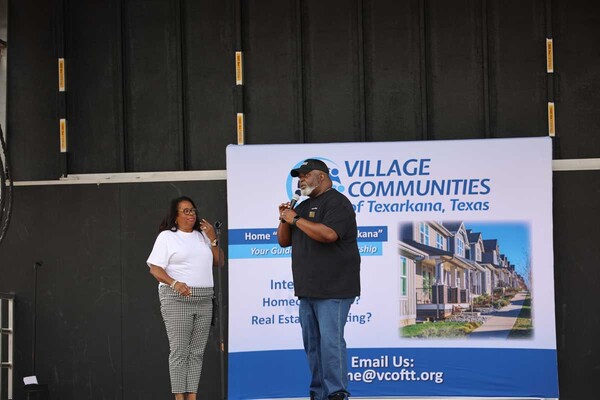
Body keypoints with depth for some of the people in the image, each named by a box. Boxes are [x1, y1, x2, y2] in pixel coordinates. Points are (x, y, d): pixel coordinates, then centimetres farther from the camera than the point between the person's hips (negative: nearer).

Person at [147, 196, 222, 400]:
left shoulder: (202, 236, 18)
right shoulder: (167, 236, 2)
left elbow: (218, 262, 17)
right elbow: (155, 268, -6)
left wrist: (213, 239, 4)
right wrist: (174, 283, -23)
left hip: (204, 300, 5)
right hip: (177, 299, -5)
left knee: (197, 352, 3)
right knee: (179, 351, -8)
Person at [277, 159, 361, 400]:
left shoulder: (336, 202, -7)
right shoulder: (304, 206, 21)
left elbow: (328, 234, -24)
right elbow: (284, 241, 22)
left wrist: (295, 219, -14)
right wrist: (284, 219, 3)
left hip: (333, 290, -9)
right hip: (307, 289, 9)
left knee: (330, 340, -12)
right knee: (312, 343, 9)